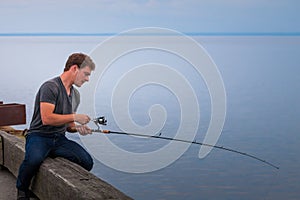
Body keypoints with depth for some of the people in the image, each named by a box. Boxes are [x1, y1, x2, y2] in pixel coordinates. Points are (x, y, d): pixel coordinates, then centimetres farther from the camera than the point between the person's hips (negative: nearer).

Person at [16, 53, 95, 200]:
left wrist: (77, 128, 0)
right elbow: (47, 119, -21)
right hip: (39, 136, -6)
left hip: (59, 139, 7)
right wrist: (74, 117, -14)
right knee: (34, 159, -39)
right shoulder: (50, 87, -12)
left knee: (88, 162, -18)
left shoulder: (75, 95, 15)